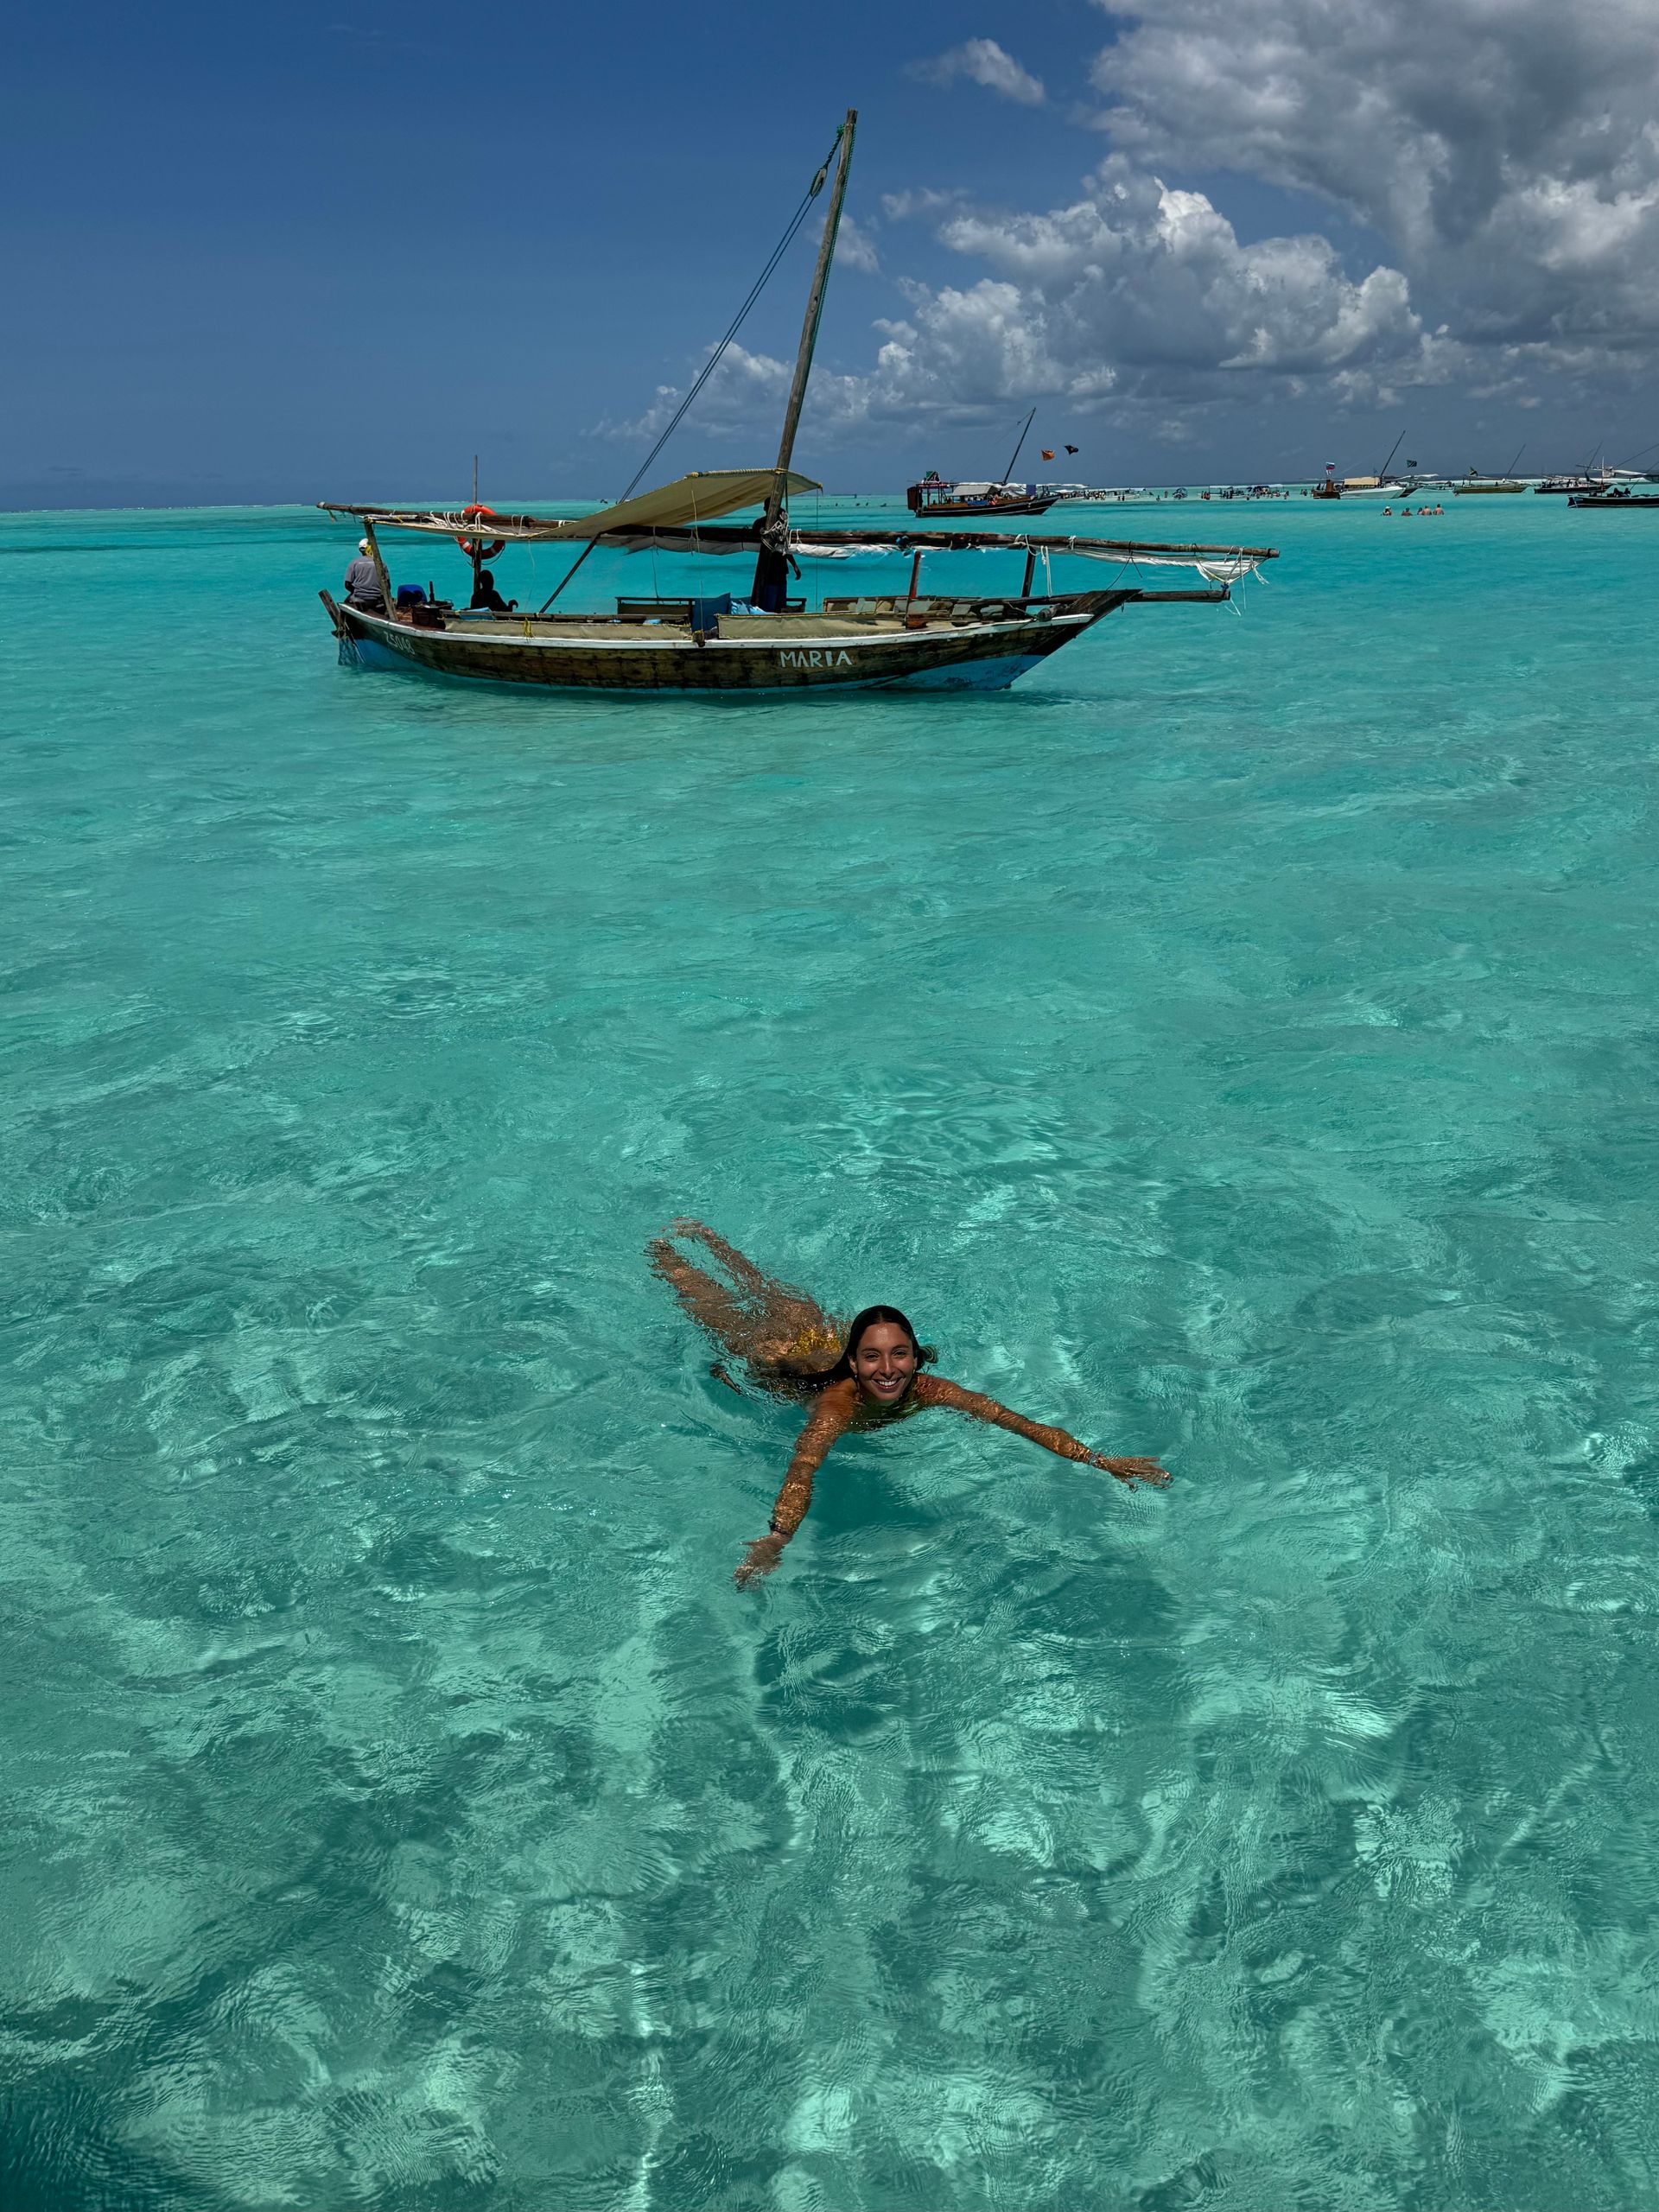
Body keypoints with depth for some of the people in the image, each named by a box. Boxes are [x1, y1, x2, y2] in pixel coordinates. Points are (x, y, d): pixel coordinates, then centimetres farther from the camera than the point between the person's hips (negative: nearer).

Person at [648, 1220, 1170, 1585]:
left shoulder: (928, 1391, -38)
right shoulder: (838, 1405, -47)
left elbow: (1018, 1421, -43)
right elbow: (803, 1469, -61)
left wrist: (1099, 1461, -51)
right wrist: (775, 1540, -76)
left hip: (822, 1338, 4)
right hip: (774, 1359, -4)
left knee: (766, 1292, 30)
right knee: (721, 1309, 24)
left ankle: (700, 1233, 54)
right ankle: (662, 1248, 49)